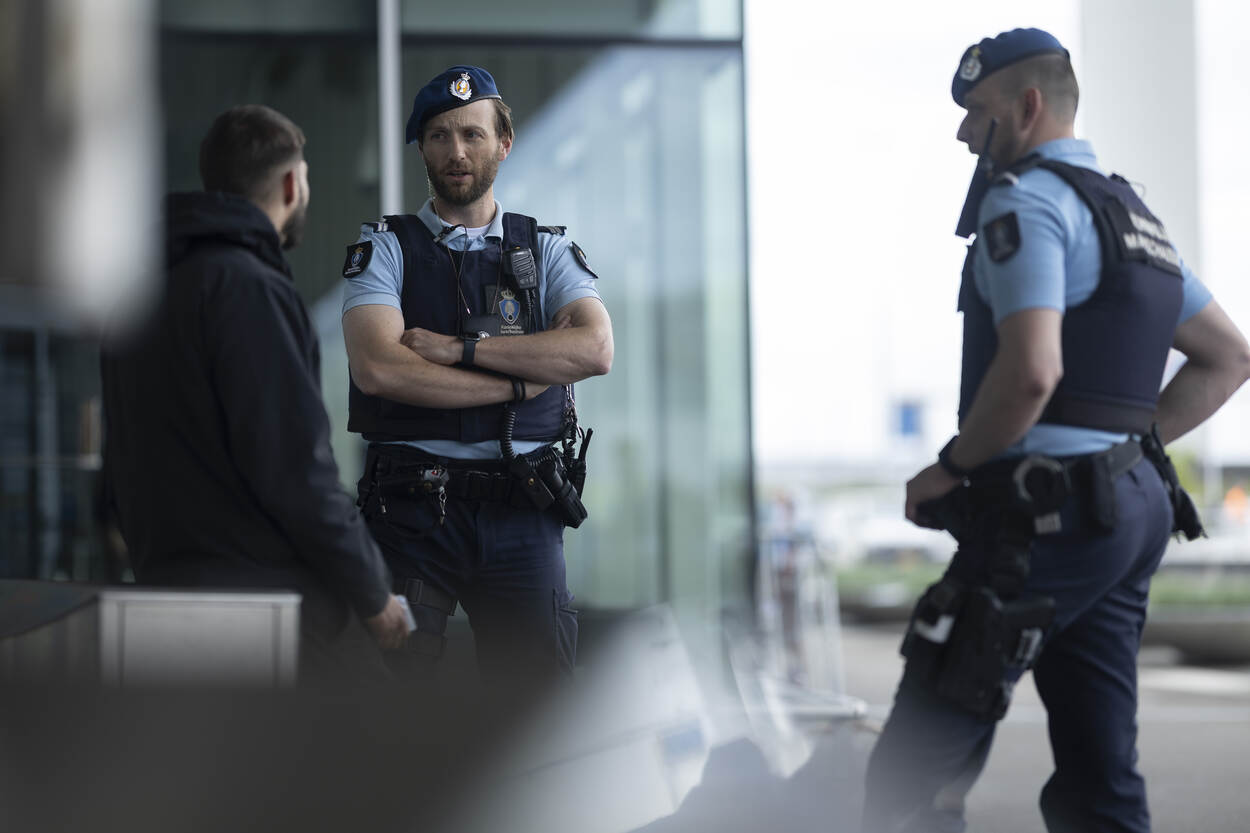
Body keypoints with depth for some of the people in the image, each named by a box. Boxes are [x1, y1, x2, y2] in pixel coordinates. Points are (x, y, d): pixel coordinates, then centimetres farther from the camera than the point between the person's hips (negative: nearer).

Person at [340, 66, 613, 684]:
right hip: (412, 510, -1)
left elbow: (595, 349, -7)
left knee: (538, 672, 0)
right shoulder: (386, 248, 6)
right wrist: (521, 380, -8)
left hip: (521, 514, 2)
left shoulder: (545, 250, 13)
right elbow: (377, 368, -12)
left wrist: (461, 348, -12)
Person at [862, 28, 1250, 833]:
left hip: (1048, 513, -9)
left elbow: (1030, 372, -23)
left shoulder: (1025, 200, -9)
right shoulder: (1133, 215, 20)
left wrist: (950, 470, -9)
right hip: (1135, 506, 9)